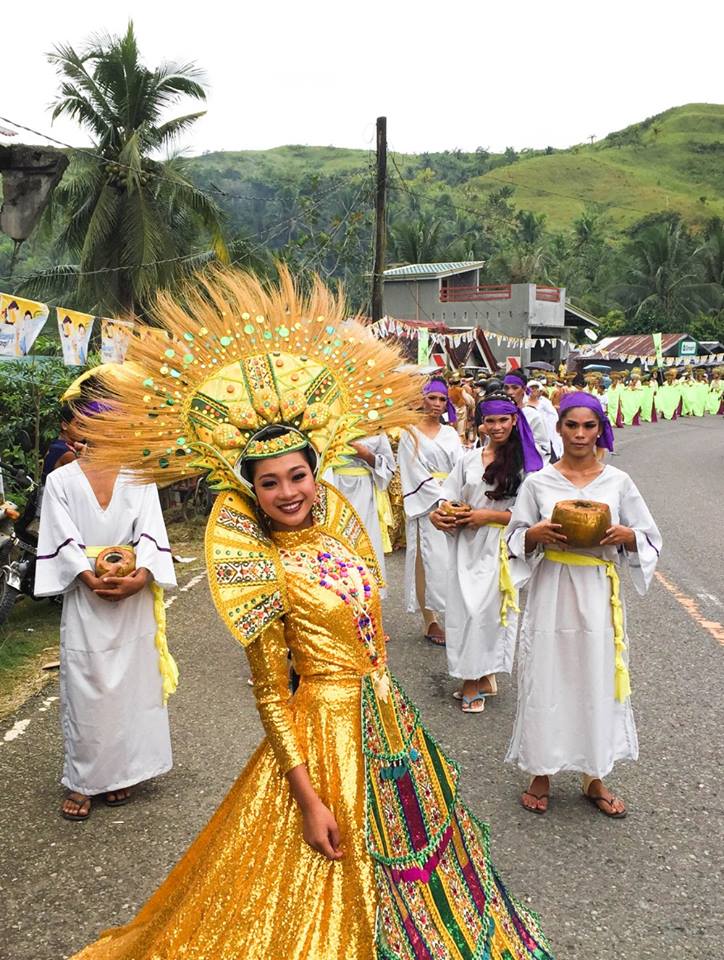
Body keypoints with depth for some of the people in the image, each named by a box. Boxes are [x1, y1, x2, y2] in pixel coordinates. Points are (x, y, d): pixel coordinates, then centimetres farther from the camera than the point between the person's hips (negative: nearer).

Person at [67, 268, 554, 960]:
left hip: (383, 714, 7)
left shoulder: (335, 520, -1)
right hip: (326, 727, -6)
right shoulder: (264, 570, -18)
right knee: (335, 901, 10)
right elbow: (270, 694, -16)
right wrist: (308, 799, -18)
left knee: (399, 860, 25)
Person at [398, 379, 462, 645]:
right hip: (424, 505, -4)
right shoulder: (411, 434, 2)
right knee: (428, 560, -6)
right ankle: (430, 620, -3)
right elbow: (416, 473, -6)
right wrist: (442, 499, -14)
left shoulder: (451, 434, 15)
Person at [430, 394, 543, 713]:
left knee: (484, 609, -6)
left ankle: (477, 679, 10)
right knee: (464, 607, 4)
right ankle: (480, 678, 18)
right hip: (466, 544, 4)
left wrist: (488, 515, -14)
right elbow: (449, 496, 12)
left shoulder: (525, 463, -4)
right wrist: (440, 513, -10)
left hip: (498, 547, -4)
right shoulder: (468, 459, 10)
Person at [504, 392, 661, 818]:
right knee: (547, 681, 5)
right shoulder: (538, 482, 0)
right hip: (552, 594, -1)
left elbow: (651, 541, 5)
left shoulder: (618, 482, 2)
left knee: (597, 680, 8)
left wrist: (626, 536, -16)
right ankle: (541, 775, 23)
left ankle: (595, 778, 26)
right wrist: (536, 533, -17)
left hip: (599, 597, 1)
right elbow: (515, 542, 3)